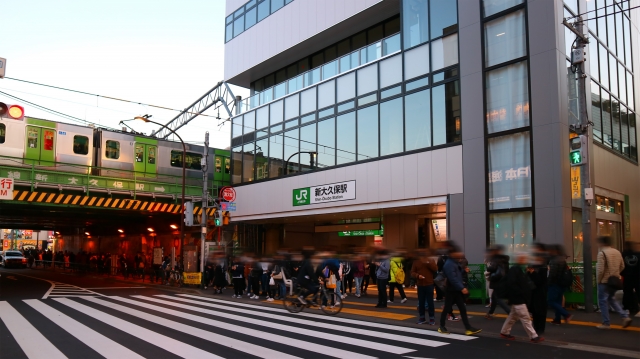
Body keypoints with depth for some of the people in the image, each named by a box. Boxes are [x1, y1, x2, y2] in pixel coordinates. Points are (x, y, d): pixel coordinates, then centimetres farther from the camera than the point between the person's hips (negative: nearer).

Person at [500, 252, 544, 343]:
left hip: (520, 298, 11)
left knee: (513, 316, 17)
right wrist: (521, 293, -22)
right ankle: (533, 336, -2)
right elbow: (511, 284, -25)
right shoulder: (514, 270, -17)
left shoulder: (520, 269, 15)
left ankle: (504, 332, 27)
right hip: (518, 298, -11)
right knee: (525, 318, -6)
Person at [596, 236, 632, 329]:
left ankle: (606, 323, 9)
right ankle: (625, 317, 12)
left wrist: (598, 280, -8)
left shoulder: (602, 253, -18)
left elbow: (600, 269, -21)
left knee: (603, 301, 4)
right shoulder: (617, 252, 6)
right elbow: (622, 266, 13)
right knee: (611, 299, 23)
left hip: (604, 281, -7)